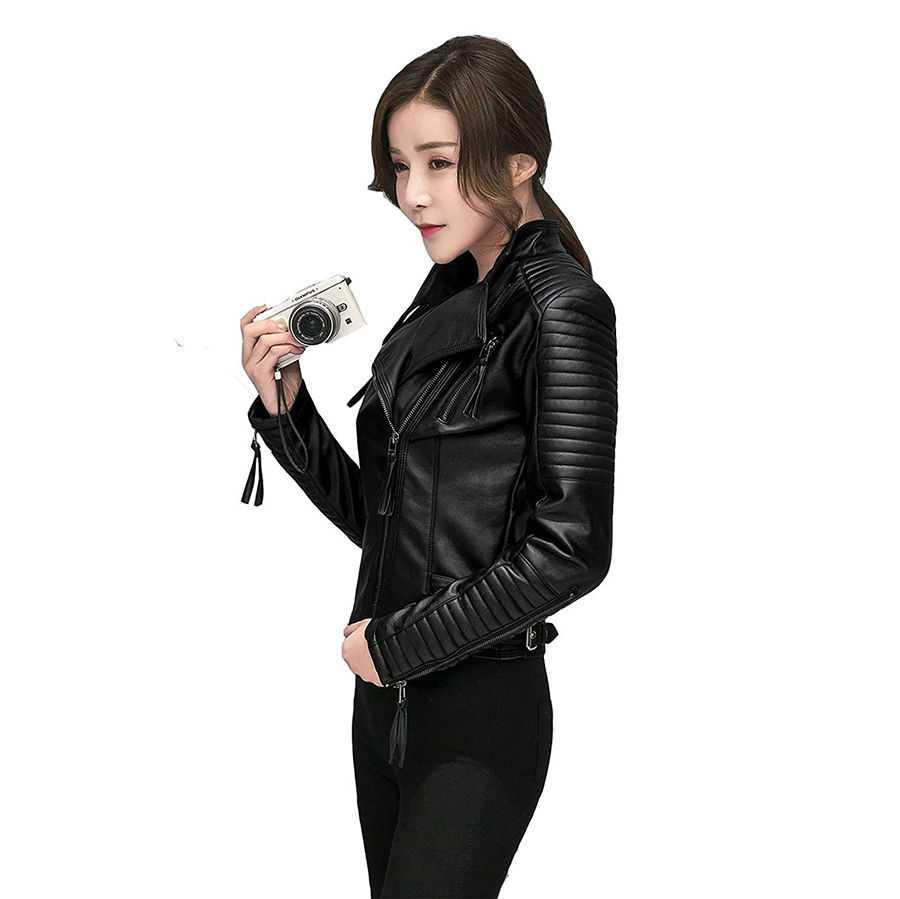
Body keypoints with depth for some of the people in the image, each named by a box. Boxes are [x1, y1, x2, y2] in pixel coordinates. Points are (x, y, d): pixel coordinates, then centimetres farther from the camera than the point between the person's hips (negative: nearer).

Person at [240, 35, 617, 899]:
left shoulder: (560, 310, -12)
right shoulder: (443, 303, 12)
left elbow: (569, 548, -20)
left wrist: (396, 641, -13)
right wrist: (284, 404, 0)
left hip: (481, 710, -8)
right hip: (386, 698, 8)